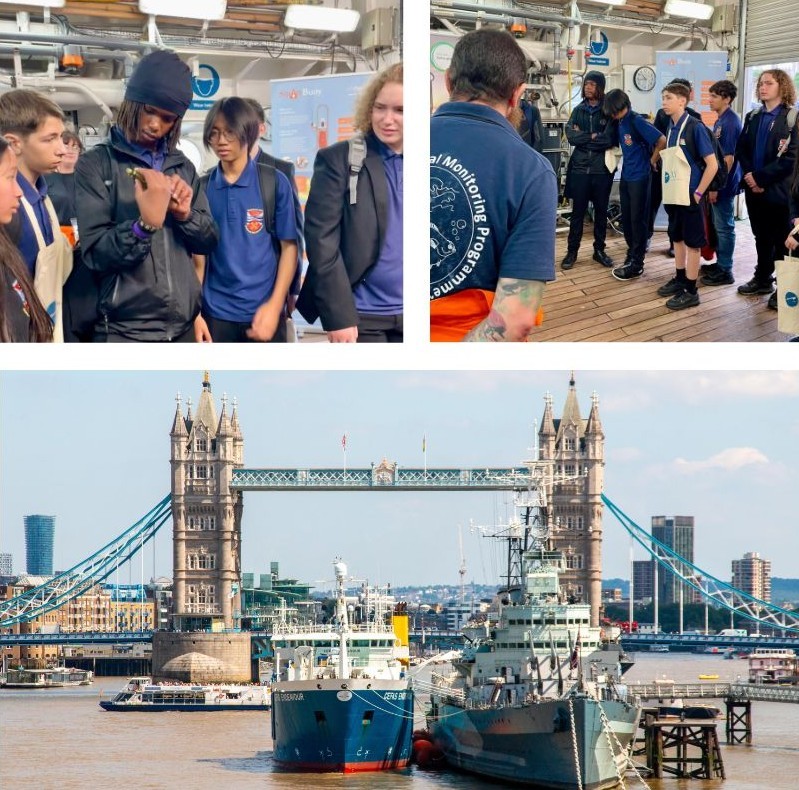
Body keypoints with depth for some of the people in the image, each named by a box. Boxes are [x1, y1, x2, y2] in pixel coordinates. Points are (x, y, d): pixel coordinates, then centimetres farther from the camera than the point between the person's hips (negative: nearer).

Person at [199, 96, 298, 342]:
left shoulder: (274, 182, -2)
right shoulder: (203, 187, 5)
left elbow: (289, 247, -1)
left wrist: (275, 305, -11)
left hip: (263, 311, -2)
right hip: (215, 313, 2)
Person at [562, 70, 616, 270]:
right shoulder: (578, 110, 6)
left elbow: (609, 140, -15)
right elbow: (571, 136, -7)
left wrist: (583, 137, -10)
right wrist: (594, 137, -12)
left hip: (602, 170, -1)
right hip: (580, 168, 1)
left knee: (601, 211, 10)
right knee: (578, 211, 4)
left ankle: (599, 250, 20)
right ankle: (572, 251, 10)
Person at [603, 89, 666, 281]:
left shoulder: (637, 121, -16)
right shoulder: (620, 123, 7)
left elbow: (662, 141, -20)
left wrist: (653, 161, -8)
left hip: (639, 177, -8)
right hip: (626, 176, 8)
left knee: (638, 219, -2)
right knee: (626, 218, 13)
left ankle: (636, 264, 4)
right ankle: (632, 255, 25)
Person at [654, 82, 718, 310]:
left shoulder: (695, 128, -14)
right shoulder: (670, 128, 8)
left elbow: (712, 164, -15)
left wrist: (698, 193, -15)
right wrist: (667, 189, 9)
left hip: (689, 196, -7)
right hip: (672, 195, 8)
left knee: (692, 242, 0)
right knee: (677, 238, 17)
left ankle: (691, 291, 3)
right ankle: (680, 279, 29)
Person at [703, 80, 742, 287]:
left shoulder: (730, 122, -19)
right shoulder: (721, 120, 10)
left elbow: (728, 158, -21)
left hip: (724, 184, -9)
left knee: (724, 227, -2)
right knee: (720, 225, 17)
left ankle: (725, 272, 4)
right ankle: (721, 264, 27)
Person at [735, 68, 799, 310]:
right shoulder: (753, 117, 10)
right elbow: (741, 150, 7)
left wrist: (760, 177, -19)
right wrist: (749, 177, -11)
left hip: (779, 190, -6)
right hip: (754, 190, 6)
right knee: (761, 237, 16)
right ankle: (762, 279, 28)